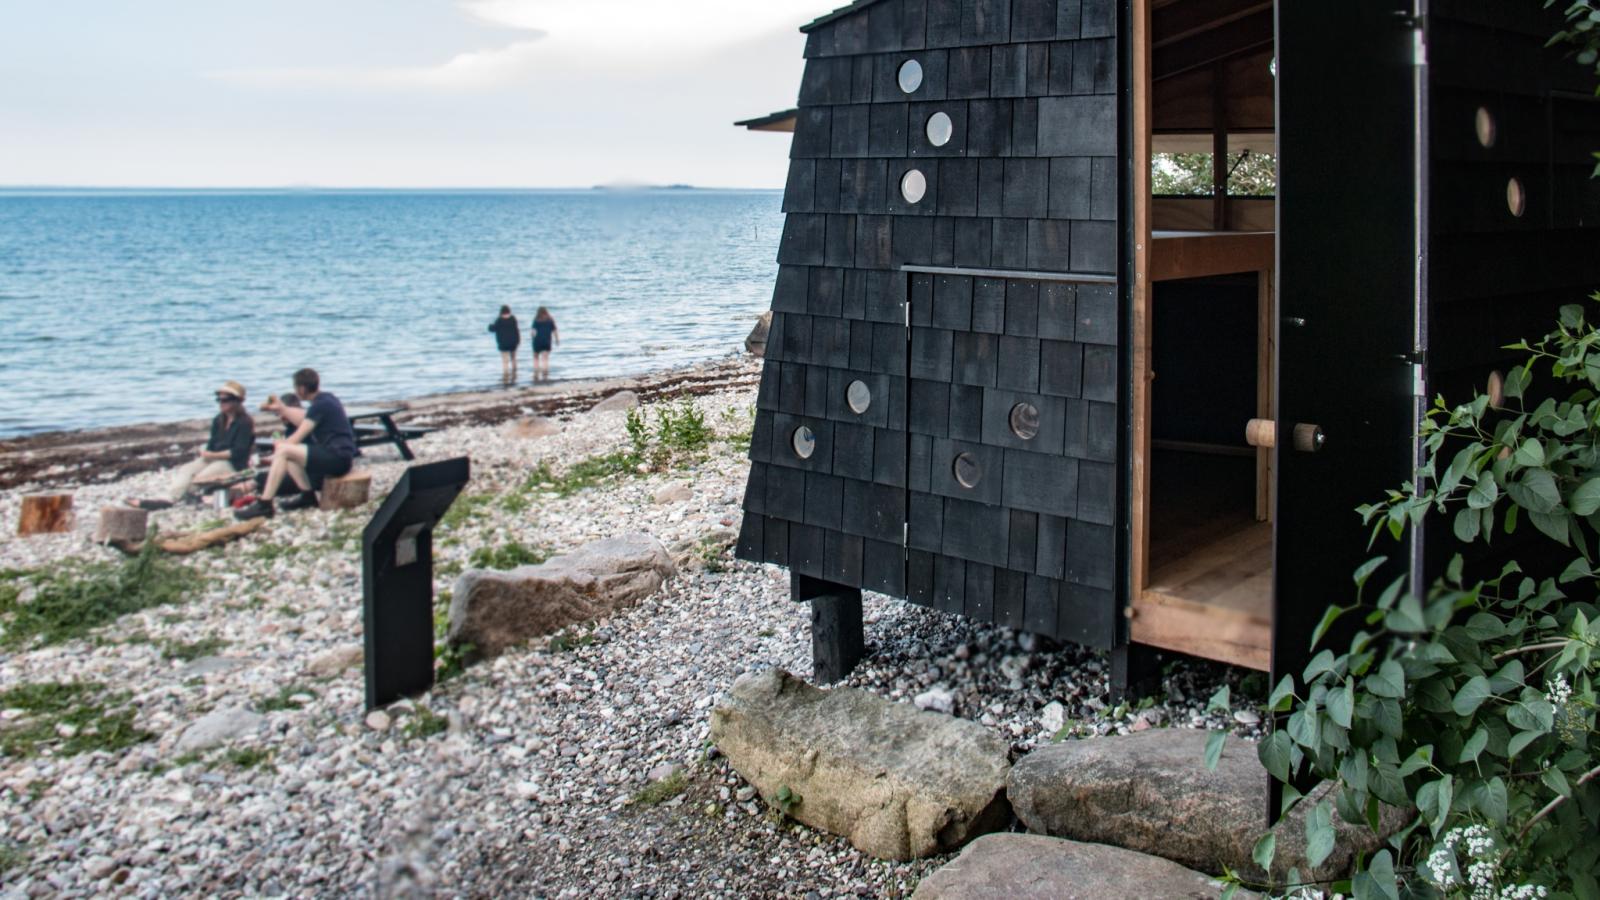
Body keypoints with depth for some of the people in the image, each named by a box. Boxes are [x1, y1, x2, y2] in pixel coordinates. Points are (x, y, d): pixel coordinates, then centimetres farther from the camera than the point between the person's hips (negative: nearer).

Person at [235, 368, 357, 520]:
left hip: (337, 457, -11)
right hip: (338, 456, 11)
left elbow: (297, 438, -11)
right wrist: (281, 408, 30)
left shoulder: (321, 405, -14)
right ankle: (308, 495, 9)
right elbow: (303, 420, 28)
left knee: (283, 451, -18)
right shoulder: (326, 399, 15)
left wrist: (279, 445, 6)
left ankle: (264, 504, -17)